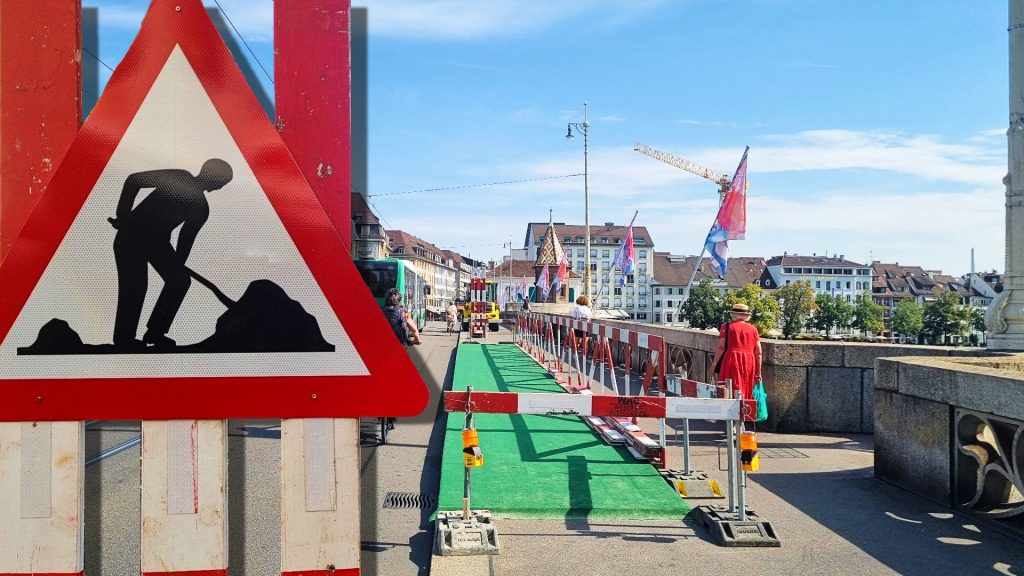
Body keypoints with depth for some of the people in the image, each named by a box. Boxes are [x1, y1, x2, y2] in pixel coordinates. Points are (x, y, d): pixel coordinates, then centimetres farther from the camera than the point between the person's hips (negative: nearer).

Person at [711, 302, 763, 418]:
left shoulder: (727, 326, 2)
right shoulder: (753, 329, 9)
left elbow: (721, 347, -7)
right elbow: (758, 352, 7)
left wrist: (714, 363, 0)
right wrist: (758, 372, 12)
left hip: (732, 361, -3)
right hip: (749, 363, 3)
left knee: (732, 389, -1)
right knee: (745, 391, 13)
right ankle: (743, 417, 19)